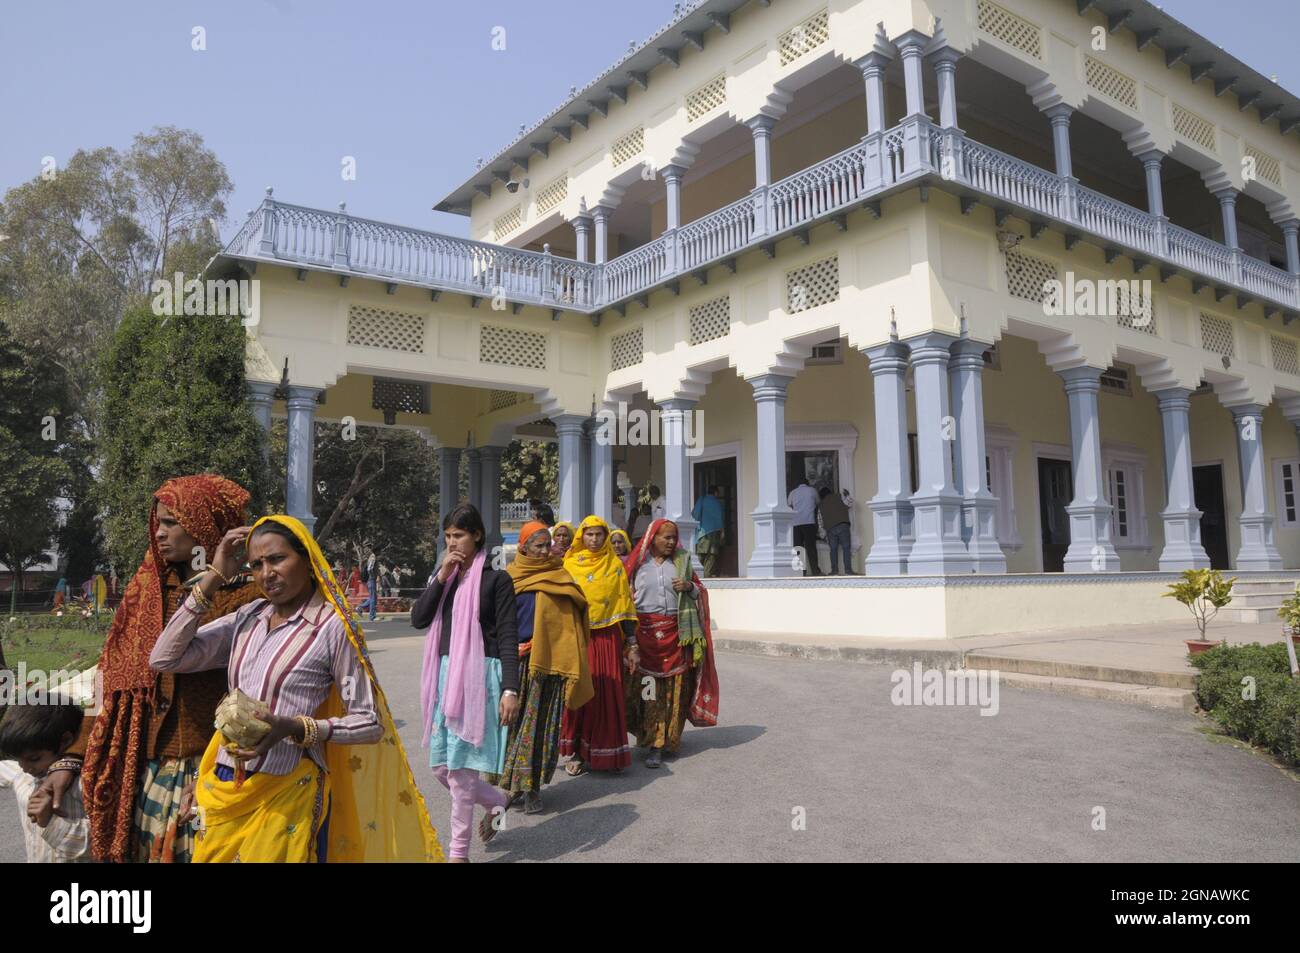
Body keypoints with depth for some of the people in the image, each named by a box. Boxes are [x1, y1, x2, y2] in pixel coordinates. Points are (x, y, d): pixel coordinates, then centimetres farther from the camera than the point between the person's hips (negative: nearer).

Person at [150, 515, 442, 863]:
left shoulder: (331, 626, -11)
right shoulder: (247, 618, 4)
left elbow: (370, 723, -9)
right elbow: (164, 658, -1)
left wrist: (293, 727, -23)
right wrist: (213, 577, -3)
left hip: (286, 795, -5)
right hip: (222, 787, 5)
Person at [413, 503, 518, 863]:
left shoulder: (496, 579, -5)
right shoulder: (443, 576, 12)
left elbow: (508, 636, -9)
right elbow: (418, 619, 0)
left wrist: (510, 689, -16)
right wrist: (442, 577, -9)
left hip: (479, 674, -6)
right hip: (445, 673, 6)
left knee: (460, 767, -2)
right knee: (440, 766, 10)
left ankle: (459, 852, 13)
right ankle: (497, 800, 35)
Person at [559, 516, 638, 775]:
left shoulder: (615, 565, 6)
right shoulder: (569, 564, 6)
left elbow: (625, 605, 4)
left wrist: (632, 645, 0)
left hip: (607, 639, 0)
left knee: (608, 694, 1)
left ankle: (606, 751, 12)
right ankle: (575, 752, 10)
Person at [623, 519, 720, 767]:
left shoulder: (681, 561, 10)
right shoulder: (638, 562, 5)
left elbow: (699, 591, 17)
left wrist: (690, 586, -6)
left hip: (675, 632, 2)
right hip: (645, 632, -2)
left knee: (673, 686, 0)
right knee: (648, 685, -5)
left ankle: (660, 743, 8)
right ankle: (649, 735, 6)